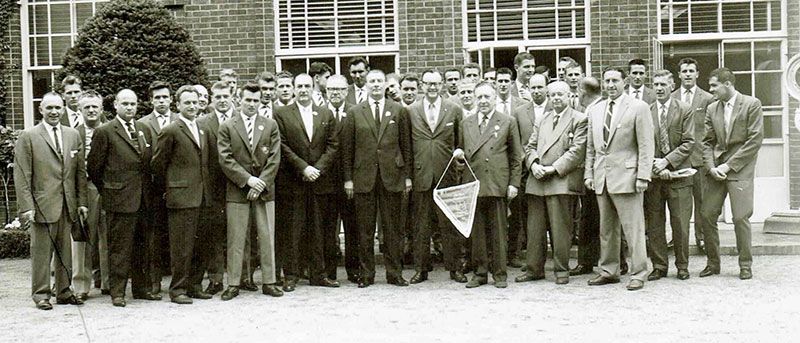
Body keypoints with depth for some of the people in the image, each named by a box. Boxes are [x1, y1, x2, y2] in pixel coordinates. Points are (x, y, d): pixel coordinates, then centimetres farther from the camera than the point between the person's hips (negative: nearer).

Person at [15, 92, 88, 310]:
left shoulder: (73, 135, 12)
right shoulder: (28, 137, -1)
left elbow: (80, 171, 13)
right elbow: (22, 176, -4)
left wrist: (82, 202, 7)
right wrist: (26, 207, -11)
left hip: (68, 205, 4)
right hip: (43, 204, -4)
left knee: (65, 251, 9)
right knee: (41, 252, 1)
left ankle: (64, 292, 20)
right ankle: (41, 294, 12)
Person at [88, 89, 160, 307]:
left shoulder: (145, 131, 14)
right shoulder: (105, 132, -4)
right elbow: (94, 166, -2)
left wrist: (150, 189, 12)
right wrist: (107, 190, 2)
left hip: (145, 199, 6)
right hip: (119, 199, -5)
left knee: (144, 246, 11)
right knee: (119, 248, -1)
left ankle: (143, 288, 21)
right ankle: (117, 292, 7)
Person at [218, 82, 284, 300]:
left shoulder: (270, 126, 9)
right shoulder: (227, 127, 3)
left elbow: (274, 158, 3)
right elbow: (225, 159, -4)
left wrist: (261, 183, -8)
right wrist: (247, 180, -12)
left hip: (265, 190, 2)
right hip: (237, 191, -1)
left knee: (267, 237, 4)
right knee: (235, 239, 1)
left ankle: (269, 282, 12)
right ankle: (233, 284, 8)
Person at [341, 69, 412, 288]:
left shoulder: (399, 111, 8)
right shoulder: (355, 113, 7)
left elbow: (406, 145, 8)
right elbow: (347, 148, 7)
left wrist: (407, 176, 3)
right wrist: (348, 178, 1)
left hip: (392, 176, 0)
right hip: (363, 177, 0)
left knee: (392, 227, 3)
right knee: (365, 229, 3)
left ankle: (394, 273, 11)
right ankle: (366, 274, 11)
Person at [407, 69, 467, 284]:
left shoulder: (454, 110, 7)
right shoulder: (411, 112, 6)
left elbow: (461, 142, 13)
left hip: (446, 175, 0)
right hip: (420, 175, 0)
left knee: (449, 224, 4)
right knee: (420, 224, 6)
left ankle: (454, 268, 12)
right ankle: (421, 268, 14)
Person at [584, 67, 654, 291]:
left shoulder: (639, 108, -3)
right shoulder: (595, 110, 14)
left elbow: (646, 145, -7)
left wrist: (643, 176, -13)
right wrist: (589, 173, 11)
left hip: (626, 176, -6)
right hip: (601, 178, 6)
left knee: (633, 228, -4)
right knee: (606, 229, 11)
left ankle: (638, 274, 4)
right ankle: (609, 271, 21)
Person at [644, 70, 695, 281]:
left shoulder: (684, 110, 3)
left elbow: (688, 143, -2)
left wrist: (666, 161, -12)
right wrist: (655, 167, -8)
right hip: (653, 175, 1)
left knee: (680, 223, 1)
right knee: (654, 224, 3)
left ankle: (682, 266, 14)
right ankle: (659, 266, 12)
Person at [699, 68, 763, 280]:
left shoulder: (752, 104, -4)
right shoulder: (712, 109, 12)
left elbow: (755, 139, -9)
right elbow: (707, 142, 12)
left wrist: (729, 165, -12)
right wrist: (711, 167, -5)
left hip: (740, 169, -5)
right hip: (716, 170, 5)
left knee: (741, 218, -6)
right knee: (707, 216, 1)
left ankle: (745, 265, 9)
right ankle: (712, 263, 14)